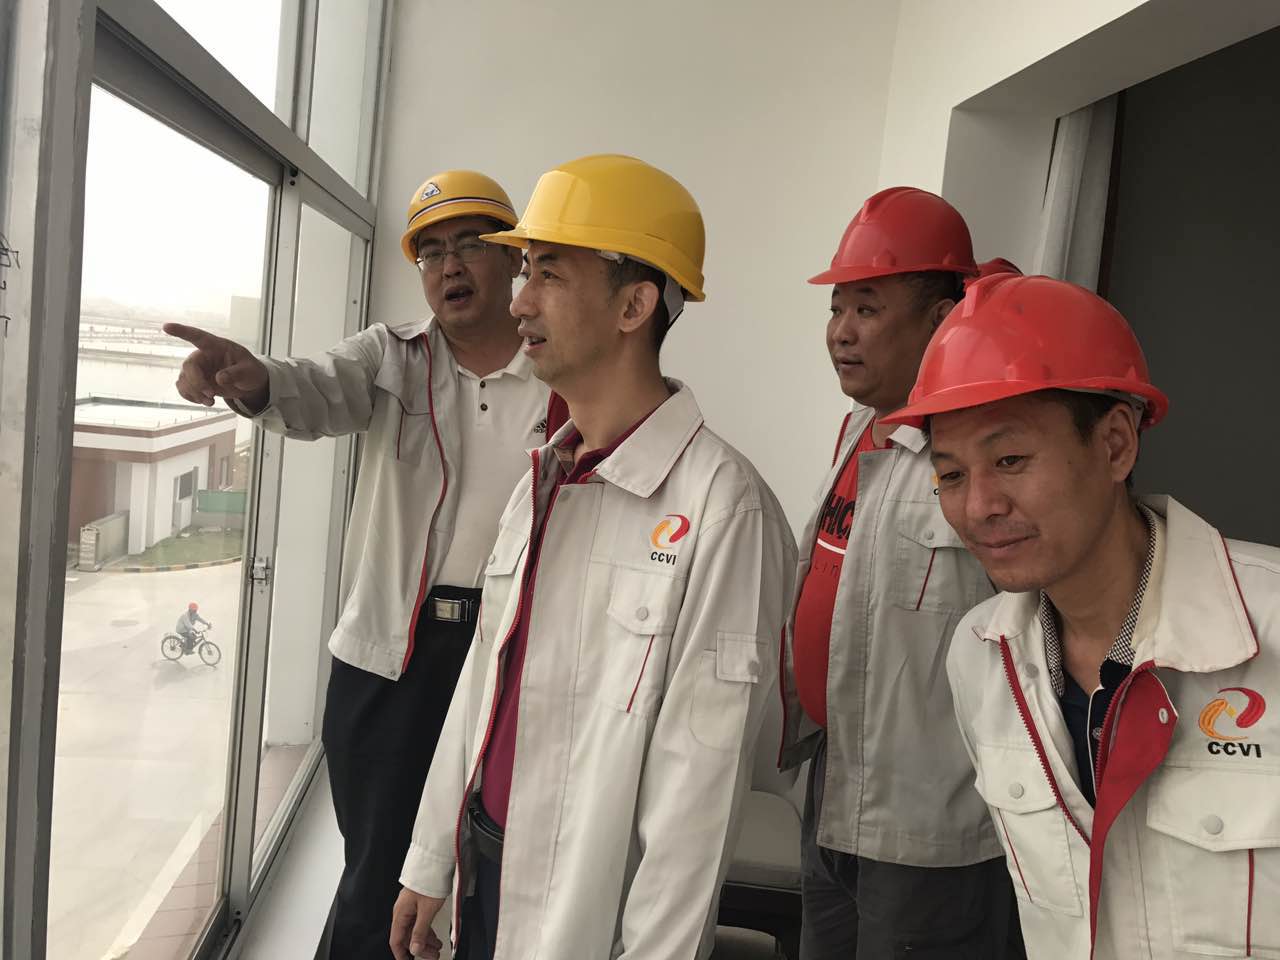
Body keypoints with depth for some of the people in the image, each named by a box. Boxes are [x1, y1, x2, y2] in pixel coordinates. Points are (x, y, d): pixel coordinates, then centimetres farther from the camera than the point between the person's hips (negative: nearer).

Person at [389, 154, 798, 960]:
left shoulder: (720, 505, -21)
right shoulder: (543, 484, 4)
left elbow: (699, 781, -20)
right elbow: (485, 687, 8)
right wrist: (431, 864, 12)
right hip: (482, 877, 7)